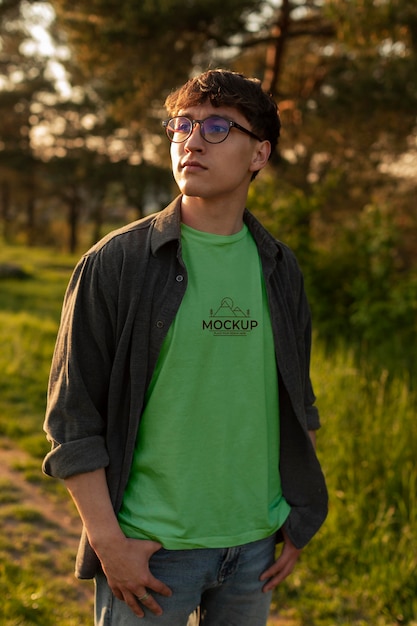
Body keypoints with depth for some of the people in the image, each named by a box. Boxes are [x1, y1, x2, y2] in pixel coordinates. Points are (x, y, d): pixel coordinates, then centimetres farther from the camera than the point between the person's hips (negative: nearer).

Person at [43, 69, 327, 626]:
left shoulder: (279, 270, 5)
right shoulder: (115, 263, -8)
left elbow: (298, 405, 12)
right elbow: (72, 417, -8)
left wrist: (299, 523, 10)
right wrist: (109, 543, -12)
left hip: (255, 542, 4)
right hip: (151, 547, -3)